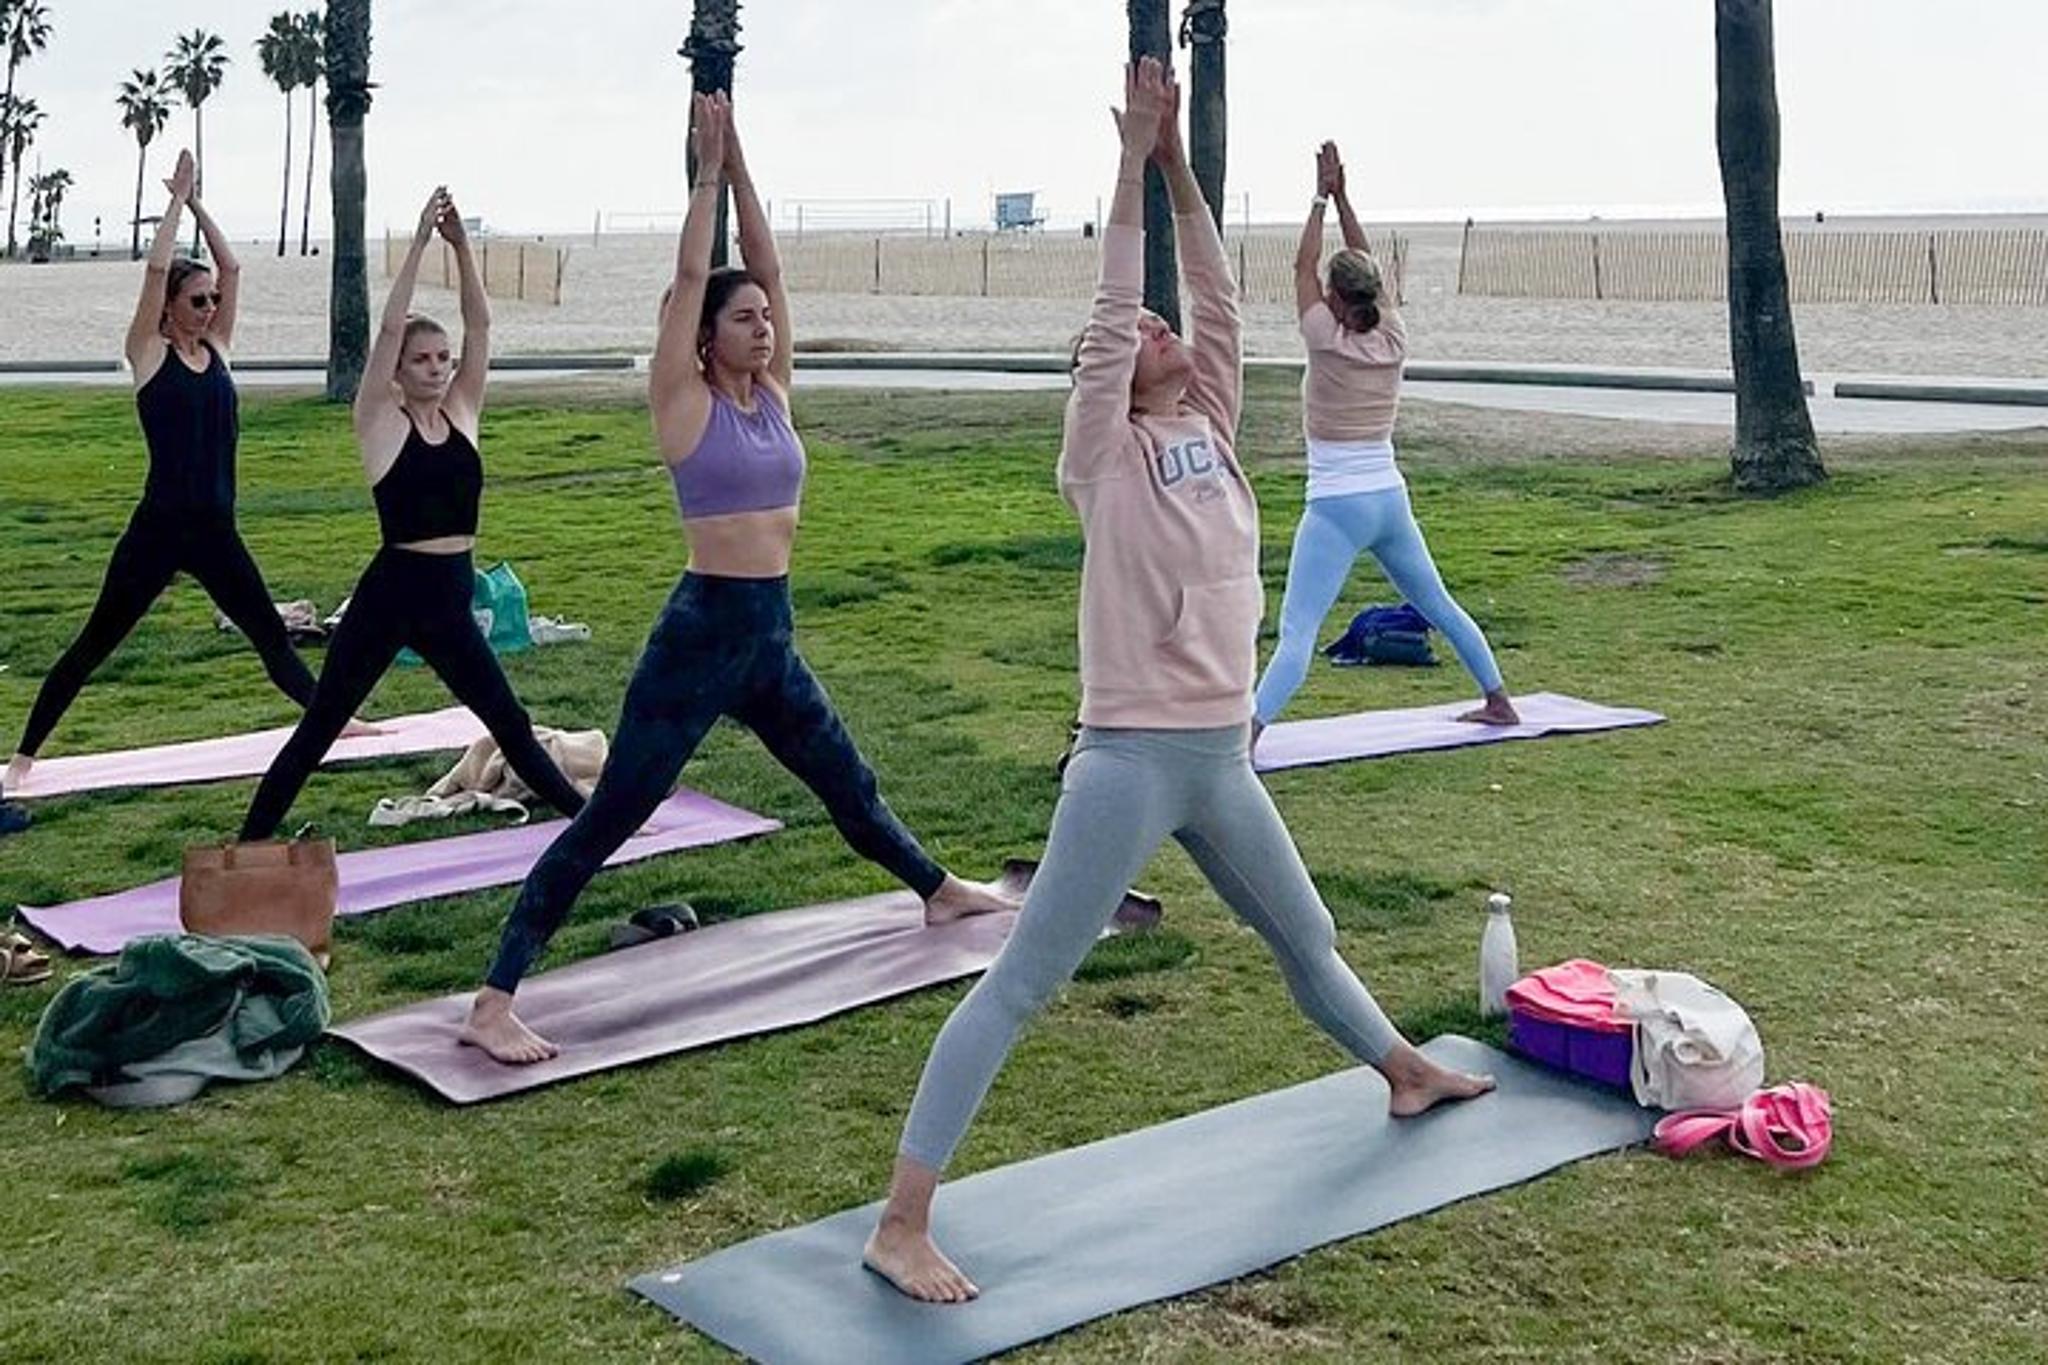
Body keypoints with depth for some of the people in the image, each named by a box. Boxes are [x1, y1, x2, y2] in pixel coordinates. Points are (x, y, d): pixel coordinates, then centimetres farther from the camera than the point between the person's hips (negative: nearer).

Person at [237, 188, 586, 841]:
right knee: (319, 729, 1)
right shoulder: (380, 422, -4)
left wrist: (462, 244, -9)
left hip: (452, 601, 4)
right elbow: (389, 327, -15)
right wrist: (420, 240, -16)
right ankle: (249, 844, 9)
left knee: (511, 725, 14)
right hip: (388, 595, -4)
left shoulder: (462, 414, 7)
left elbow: (480, 324, 0)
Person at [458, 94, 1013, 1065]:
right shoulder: (685, 400, -6)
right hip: (701, 632, -7)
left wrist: (741, 166, 3)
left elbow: (768, 267, 6)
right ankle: (492, 1004, -8)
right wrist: (708, 171, -5)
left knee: (848, 784, 26)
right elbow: (690, 276, -12)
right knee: (608, 820, -9)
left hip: (772, 638, 7)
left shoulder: (773, 392, 10)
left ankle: (938, 893, 48)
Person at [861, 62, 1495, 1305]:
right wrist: (1134, 162, -14)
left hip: (1223, 762, 7)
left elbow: (1221, 301, 4)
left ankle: (1405, 1073, 54)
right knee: (1020, 986, -8)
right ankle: (902, 1226, -6)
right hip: (1132, 762, -7)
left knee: (1307, 937, 29)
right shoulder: (1106, 456, -6)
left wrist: (1180, 164, -1)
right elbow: (1109, 312, -15)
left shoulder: (1210, 432, 10)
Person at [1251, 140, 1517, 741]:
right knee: (1438, 605, 22)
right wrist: (1341, 197, 14)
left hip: (1336, 507, -6)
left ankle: (1249, 733, -26)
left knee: (1296, 631, -15)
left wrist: (1322, 198, 7)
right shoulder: (1393, 343, 1)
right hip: (1390, 499, 6)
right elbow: (1368, 264, 12)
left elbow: (1303, 265, -2)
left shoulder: (1328, 345, -12)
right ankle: (1499, 701, 32)